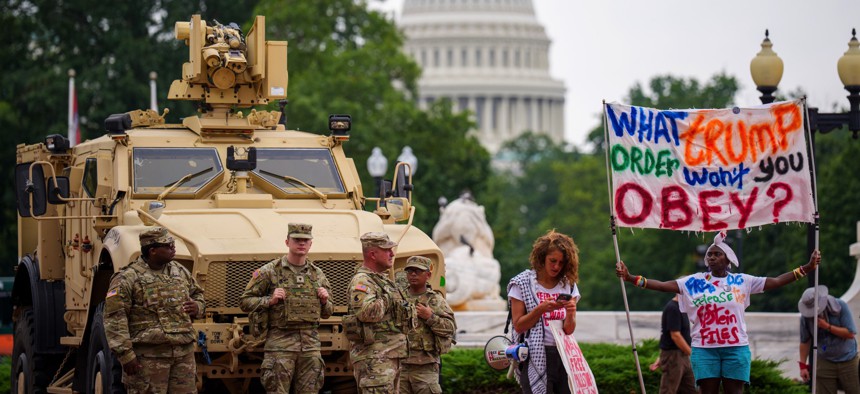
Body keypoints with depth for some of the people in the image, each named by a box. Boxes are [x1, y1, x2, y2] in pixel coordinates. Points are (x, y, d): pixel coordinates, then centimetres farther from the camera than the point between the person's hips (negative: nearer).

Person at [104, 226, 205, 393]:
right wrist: (125, 354, -16)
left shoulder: (180, 271, 14)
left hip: (184, 354, 6)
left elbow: (197, 293, 31)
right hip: (149, 355, -6)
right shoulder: (128, 278, -7)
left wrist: (197, 307, 5)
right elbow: (114, 319, -11)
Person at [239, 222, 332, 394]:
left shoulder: (318, 275, 13)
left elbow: (327, 313, 22)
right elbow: (245, 301, 1)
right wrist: (269, 301, -14)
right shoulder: (270, 271, 0)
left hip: (310, 343, 4)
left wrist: (324, 301, 1)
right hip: (280, 343, -4)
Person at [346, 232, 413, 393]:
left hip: (392, 356, 10)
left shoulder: (384, 280, 21)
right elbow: (366, 312, -29)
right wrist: (386, 299, -16)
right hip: (374, 357, -10)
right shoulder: (361, 281, -12)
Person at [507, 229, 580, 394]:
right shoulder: (523, 284, 0)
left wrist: (570, 314, -16)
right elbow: (518, 325, -3)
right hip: (536, 356, -4)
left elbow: (569, 330, 5)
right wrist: (541, 309, -16)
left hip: (564, 355, 4)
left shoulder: (568, 286, 9)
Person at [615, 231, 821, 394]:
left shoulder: (741, 281, 4)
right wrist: (630, 278, -11)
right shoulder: (695, 282, 4)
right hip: (705, 349, 0)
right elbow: (663, 285, -1)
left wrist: (808, 268, -5)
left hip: (736, 348, 0)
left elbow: (776, 281, 3)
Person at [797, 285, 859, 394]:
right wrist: (803, 365, -3)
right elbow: (805, 342, 0)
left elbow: (850, 334, -15)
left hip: (847, 360, -1)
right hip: (825, 363, 1)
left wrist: (827, 327, -23)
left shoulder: (840, 306, -14)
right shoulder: (805, 317, -10)